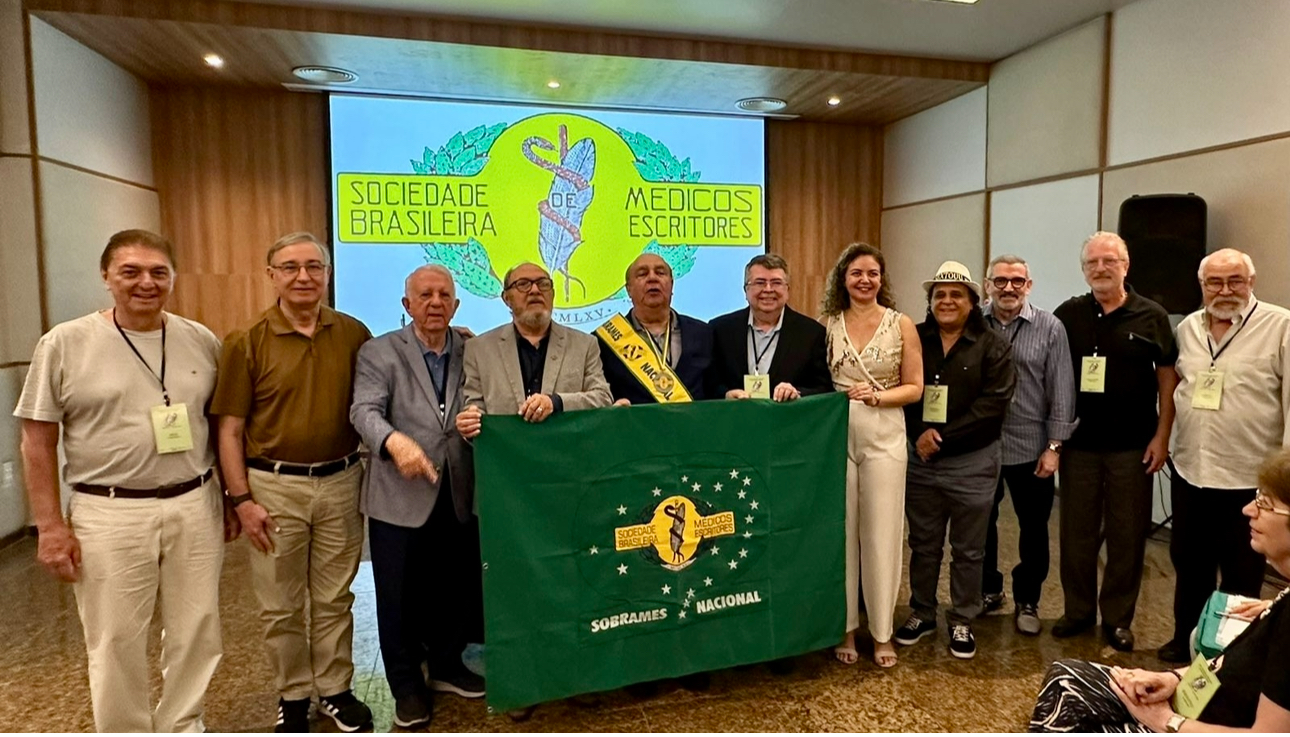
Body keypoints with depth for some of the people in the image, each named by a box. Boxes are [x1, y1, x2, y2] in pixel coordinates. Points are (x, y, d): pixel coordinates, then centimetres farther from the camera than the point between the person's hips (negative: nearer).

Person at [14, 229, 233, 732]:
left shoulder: (202, 341, 3)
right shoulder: (65, 343, -5)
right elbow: (38, 442, -3)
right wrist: (50, 526, -6)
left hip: (195, 507, 3)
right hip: (109, 516, -3)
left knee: (196, 631, 14)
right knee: (116, 643, 9)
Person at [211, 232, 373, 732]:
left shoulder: (354, 335, 0)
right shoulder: (247, 343, -5)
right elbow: (230, 430, -4)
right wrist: (242, 499, -8)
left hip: (340, 481, 2)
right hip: (274, 485, -1)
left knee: (334, 598, 14)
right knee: (280, 605, 11)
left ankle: (334, 689, 31)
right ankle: (292, 696, 30)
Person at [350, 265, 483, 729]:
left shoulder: (472, 352, 9)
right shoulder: (379, 352, -1)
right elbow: (365, 411, -14)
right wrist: (395, 441, -32)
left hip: (460, 496, 3)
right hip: (400, 496, -3)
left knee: (457, 587, 15)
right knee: (401, 595, 9)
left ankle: (447, 665, 38)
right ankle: (407, 686, 29)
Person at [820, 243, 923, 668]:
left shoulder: (902, 325, 2)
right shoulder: (827, 324, 5)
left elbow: (914, 388, 1)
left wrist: (876, 396, -14)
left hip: (884, 439, -1)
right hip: (835, 437, 1)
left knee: (881, 535, 4)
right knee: (840, 533, 7)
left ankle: (882, 632, 19)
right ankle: (845, 628, 21)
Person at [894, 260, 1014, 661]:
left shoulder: (993, 346, -3)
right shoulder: (915, 339, 4)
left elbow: (993, 402, -13)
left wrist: (944, 437, -18)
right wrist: (918, 433, -16)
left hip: (972, 463, -2)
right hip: (920, 460, 2)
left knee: (968, 550, 11)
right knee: (923, 544, 14)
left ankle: (962, 622, 26)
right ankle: (922, 613, 30)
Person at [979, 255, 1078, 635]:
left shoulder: (1049, 328, -5)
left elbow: (1061, 391, -5)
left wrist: (1054, 446, -8)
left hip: (1031, 447, -1)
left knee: (1033, 529, 10)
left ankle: (1027, 601, 28)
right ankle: (988, 589, 34)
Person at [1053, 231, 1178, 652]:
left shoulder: (1152, 317, 0)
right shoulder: (1068, 315, 2)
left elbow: (1168, 378, 2)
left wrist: (1162, 436, -5)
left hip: (1132, 446, -1)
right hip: (1079, 443, 1)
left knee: (1127, 534, 7)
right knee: (1076, 531, 9)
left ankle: (1118, 618, 20)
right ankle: (1078, 611, 22)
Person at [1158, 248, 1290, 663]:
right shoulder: (1187, 328, 8)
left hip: (1249, 478, -5)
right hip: (1189, 472, 5)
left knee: (1241, 575, 9)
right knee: (1188, 563, 18)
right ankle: (1186, 638, 35)